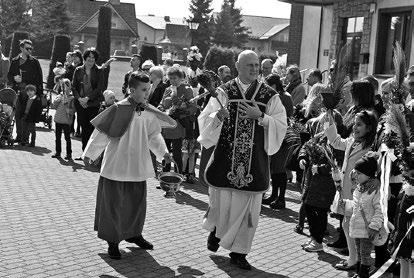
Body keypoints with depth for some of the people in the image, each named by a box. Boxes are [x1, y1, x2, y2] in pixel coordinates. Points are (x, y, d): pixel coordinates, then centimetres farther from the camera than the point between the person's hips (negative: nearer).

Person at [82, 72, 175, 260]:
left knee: (137, 201, 15)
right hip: (117, 165, -5)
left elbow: (153, 135, 15)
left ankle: (134, 233, 35)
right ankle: (113, 241, 17)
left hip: (138, 166, 5)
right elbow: (102, 132, -11)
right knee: (113, 204, 3)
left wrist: (163, 152, 7)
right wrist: (89, 153, -10)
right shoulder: (119, 109, -15)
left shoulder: (149, 112, 1)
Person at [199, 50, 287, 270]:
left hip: (254, 161, 1)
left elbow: (281, 125, -3)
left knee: (248, 206, 4)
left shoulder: (269, 96, 3)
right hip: (225, 158, -1)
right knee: (222, 202, 6)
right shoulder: (224, 92, 1)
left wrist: (260, 117, -18)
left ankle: (238, 251, 19)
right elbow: (205, 120, -2)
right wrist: (218, 116, -23)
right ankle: (215, 228, 40)